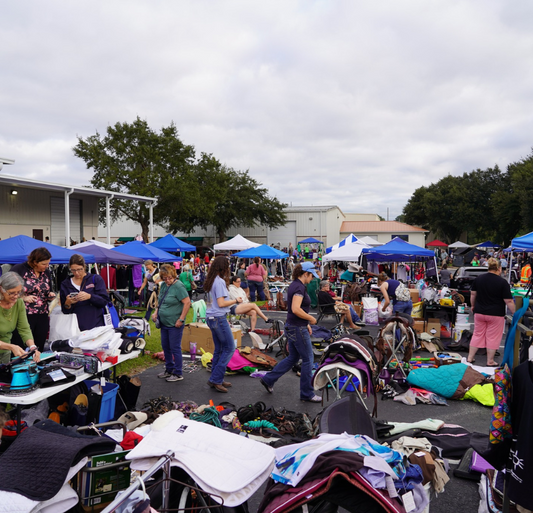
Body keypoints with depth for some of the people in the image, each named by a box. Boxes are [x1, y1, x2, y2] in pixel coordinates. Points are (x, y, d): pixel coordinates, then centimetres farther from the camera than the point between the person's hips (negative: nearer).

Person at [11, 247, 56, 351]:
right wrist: (23, 298, -15)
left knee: (39, 350, 5)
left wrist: (50, 295, 4)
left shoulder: (46, 272, 13)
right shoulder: (19, 270, -5)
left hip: (42, 317, 5)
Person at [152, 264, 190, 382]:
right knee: (165, 346, 17)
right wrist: (156, 312, 6)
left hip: (174, 324, -8)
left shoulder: (178, 286, -17)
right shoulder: (163, 285, 7)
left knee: (175, 348, 0)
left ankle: (178, 374, 13)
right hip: (164, 323, 8)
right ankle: (169, 369, 33)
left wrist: (181, 319, -20)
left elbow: (187, 303, -21)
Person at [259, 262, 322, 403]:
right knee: (308, 359, 2)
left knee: (292, 358, 19)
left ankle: (268, 379, 25)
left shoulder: (294, 285, 12)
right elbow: (296, 309, -29)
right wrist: (311, 318, -16)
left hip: (292, 327, 10)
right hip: (298, 329, -10)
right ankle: (307, 393, 14)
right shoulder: (299, 287, -19)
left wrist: (306, 324, 19)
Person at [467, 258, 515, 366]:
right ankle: (490, 362, 17)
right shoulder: (502, 282, -13)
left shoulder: (478, 278, 0)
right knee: (492, 338, 7)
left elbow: (473, 294, 9)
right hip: (496, 314, -4)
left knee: (477, 335, 14)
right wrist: (514, 313, -1)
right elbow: (509, 301, -13)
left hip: (479, 312, 4)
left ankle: (470, 358, 19)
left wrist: (473, 306, 22)